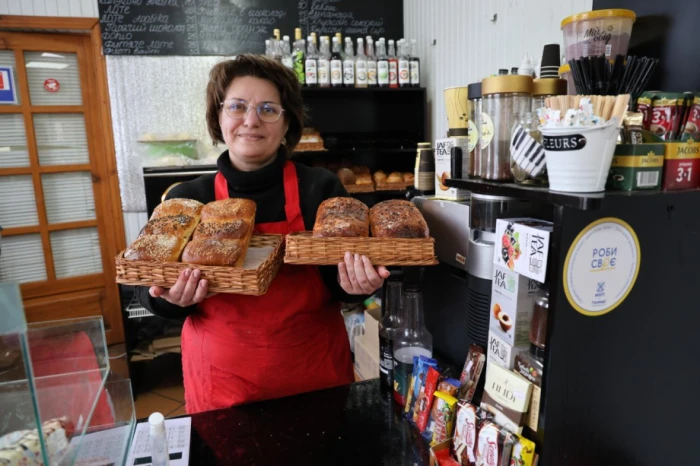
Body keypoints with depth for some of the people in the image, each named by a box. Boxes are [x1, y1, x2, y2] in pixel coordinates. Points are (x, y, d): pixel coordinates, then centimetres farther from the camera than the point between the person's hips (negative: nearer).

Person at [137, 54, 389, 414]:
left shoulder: (322, 189, -9)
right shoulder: (185, 199, -5)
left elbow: (342, 279, -3)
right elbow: (151, 292, 1)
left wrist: (353, 283, -25)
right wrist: (174, 298, -20)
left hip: (316, 373, 0)